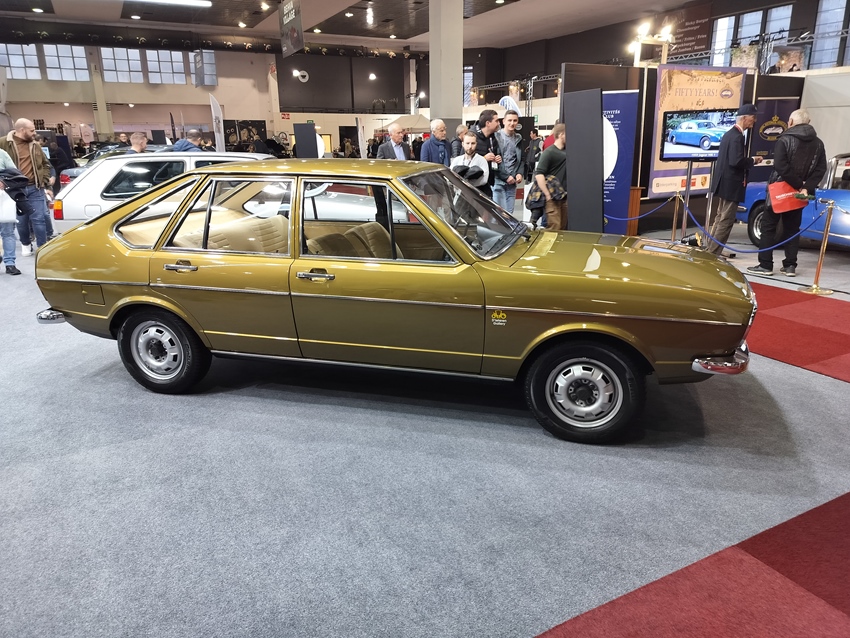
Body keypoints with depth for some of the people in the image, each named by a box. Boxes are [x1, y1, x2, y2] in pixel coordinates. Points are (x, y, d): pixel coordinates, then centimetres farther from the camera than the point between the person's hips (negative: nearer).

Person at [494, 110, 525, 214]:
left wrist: (520, 173, 3)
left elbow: (521, 159, 22)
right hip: (498, 181, -6)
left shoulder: (519, 139, 16)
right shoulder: (497, 137, -4)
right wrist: (505, 177, -12)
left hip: (512, 182, 6)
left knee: (510, 213, 6)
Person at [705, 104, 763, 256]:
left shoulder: (729, 133, 13)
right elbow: (736, 161, -26)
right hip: (731, 185, -10)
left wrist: (749, 160, 11)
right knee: (726, 221, -5)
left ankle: (710, 250, 24)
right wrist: (753, 161, -11)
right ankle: (713, 253, -2)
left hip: (724, 183, 10)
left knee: (721, 218, 17)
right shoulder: (737, 136, -17)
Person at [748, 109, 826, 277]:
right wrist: (806, 187, -11)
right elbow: (821, 170, -3)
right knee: (792, 229, 12)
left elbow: (781, 167, -22)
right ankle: (790, 266, 10)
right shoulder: (818, 144, 7)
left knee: (768, 226, 2)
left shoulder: (784, 140, -11)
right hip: (799, 193, 5)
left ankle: (765, 265, -2)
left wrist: (799, 185, -15)